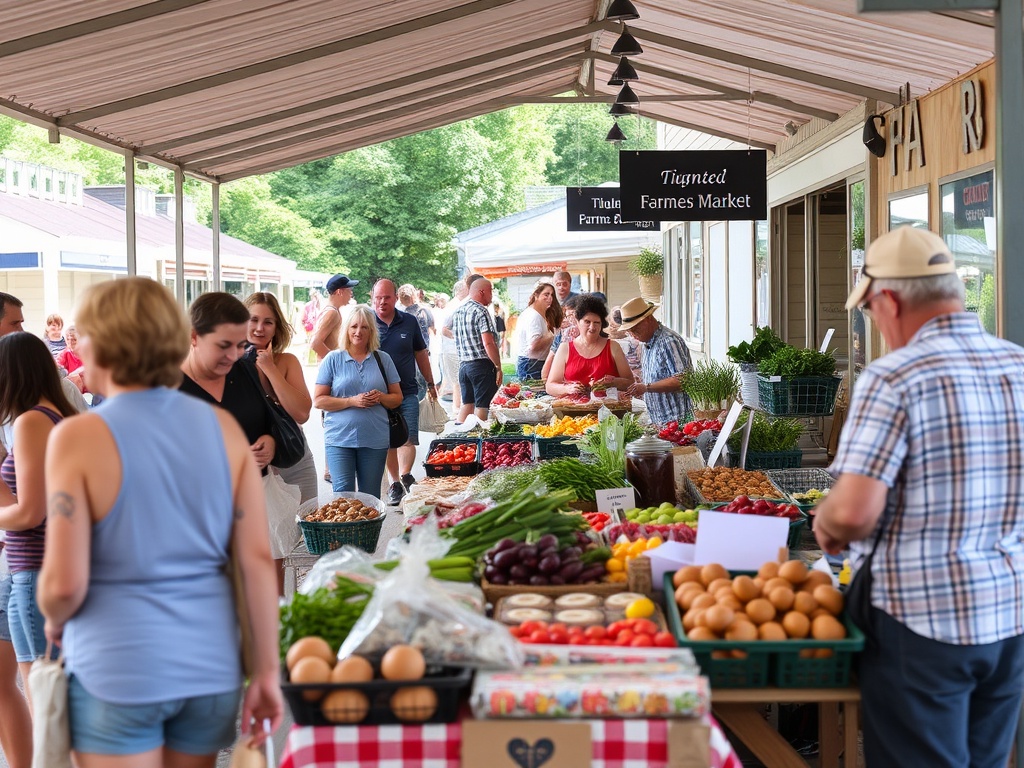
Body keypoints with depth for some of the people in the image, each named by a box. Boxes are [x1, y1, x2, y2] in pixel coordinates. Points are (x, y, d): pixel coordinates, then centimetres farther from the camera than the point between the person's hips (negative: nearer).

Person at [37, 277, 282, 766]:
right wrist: (267, 670, 3)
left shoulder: (79, 437, -12)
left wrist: (55, 621, 8)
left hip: (116, 672, -4)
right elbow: (257, 559, -2)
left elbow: (65, 584, -15)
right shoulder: (224, 428, 0)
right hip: (212, 667, 4)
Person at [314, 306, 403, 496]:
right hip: (340, 438, -2)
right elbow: (319, 400, -1)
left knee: (371, 497, 7)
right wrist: (352, 401, -14)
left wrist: (381, 397, -9)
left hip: (375, 439, 2)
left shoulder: (383, 359, 10)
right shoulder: (333, 359, 3)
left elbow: (397, 398, 13)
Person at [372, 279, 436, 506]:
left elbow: (420, 354, 14)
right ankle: (395, 483, 16)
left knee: (408, 438, -14)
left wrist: (430, 383, 16)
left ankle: (405, 475, -23)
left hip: (407, 393, 0)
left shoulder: (409, 322, 3)